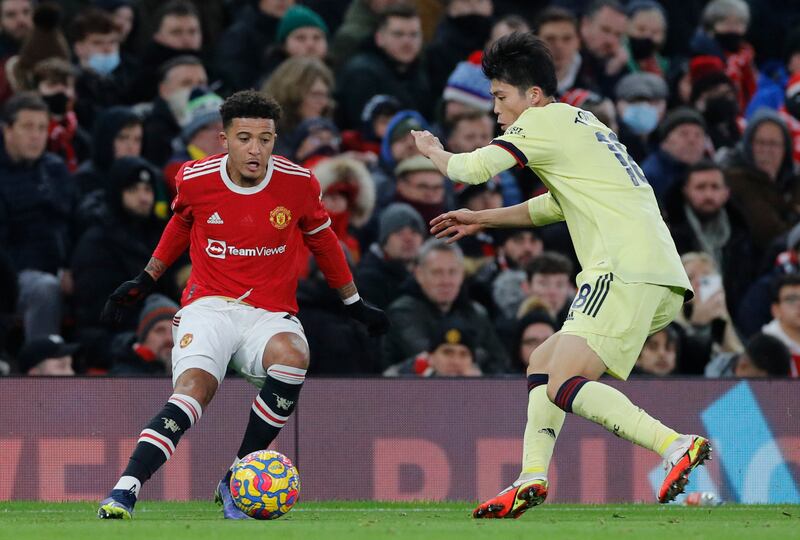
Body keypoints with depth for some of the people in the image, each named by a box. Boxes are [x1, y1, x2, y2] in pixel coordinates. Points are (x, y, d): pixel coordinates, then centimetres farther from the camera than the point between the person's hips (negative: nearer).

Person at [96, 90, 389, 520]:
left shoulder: (299, 184, -4)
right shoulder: (195, 179, -3)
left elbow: (322, 241, 16)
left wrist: (355, 304, 23)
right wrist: (145, 281, 27)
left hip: (269, 314, 1)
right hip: (208, 304, 0)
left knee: (292, 356, -34)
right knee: (195, 387, -30)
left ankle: (236, 481, -20)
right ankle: (123, 493, -36)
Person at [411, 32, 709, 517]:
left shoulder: (545, 121, -1)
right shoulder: (580, 124, 28)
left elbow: (472, 169, -8)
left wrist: (433, 151, 14)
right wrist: (482, 219, 41)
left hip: (627, 271, -10)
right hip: (662, 279, 10)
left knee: (563, 385, -17)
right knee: (544, 363, 18)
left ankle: (678, 447, -30)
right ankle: (532, 479, 8)